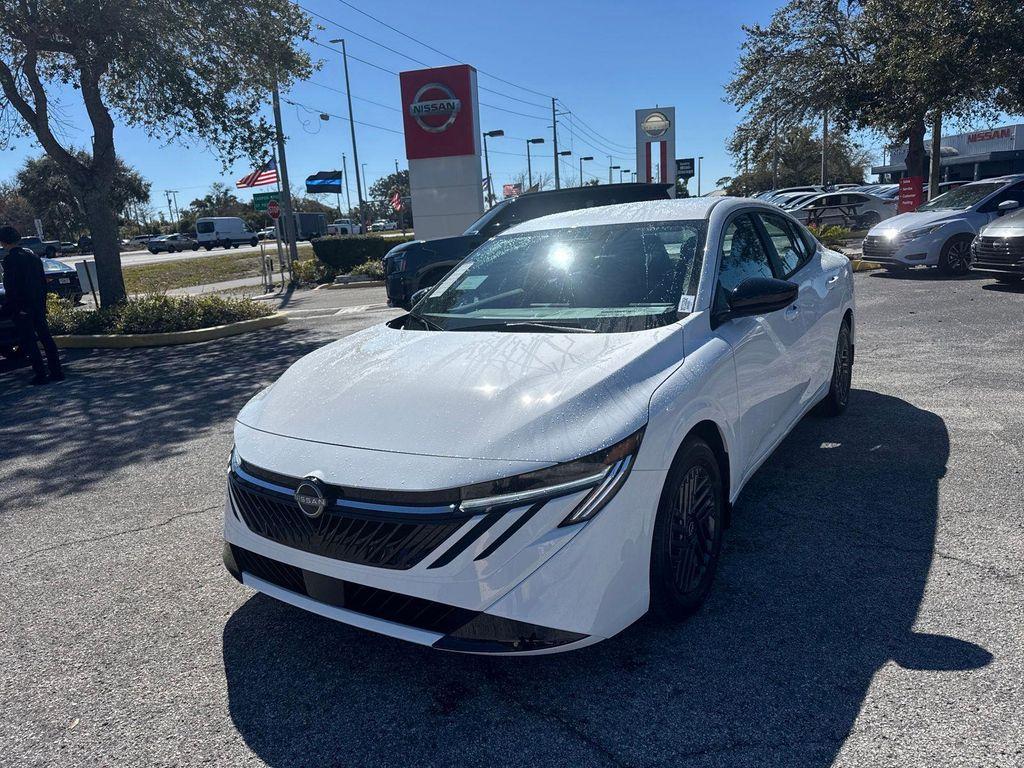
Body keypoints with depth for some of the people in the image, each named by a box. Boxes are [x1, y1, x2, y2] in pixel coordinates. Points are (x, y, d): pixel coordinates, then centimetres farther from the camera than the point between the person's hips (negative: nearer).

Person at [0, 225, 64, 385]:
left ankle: (41, 375, 0)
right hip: (38, 306, 7)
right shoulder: (32, 256, 9)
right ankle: (57, 372, 12)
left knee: (28, 342, 0)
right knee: (46, 338, 10)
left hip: (21, 308, -7)